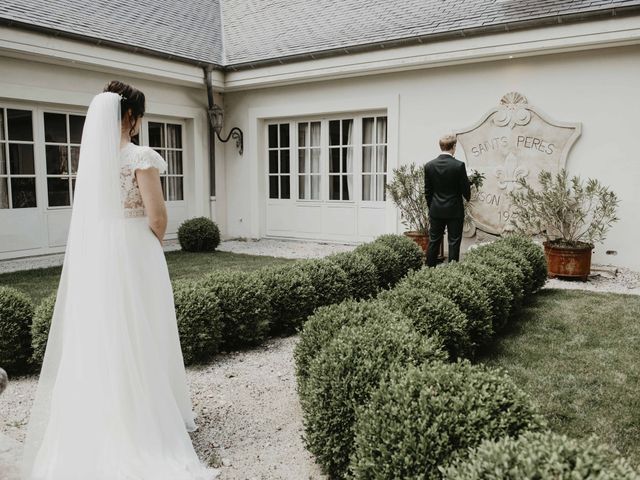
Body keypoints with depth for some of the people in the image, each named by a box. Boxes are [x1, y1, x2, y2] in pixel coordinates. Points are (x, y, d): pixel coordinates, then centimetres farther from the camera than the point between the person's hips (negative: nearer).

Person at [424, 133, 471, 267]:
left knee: (433, 242, 11)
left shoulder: (429, 165, -3)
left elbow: (427, 191, 3)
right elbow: (465, 190, -7)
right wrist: (467, 197, 16)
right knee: (454, 243, 5)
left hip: (436, 211, 3)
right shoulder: (459, 165, -14)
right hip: (454, 211, -3)